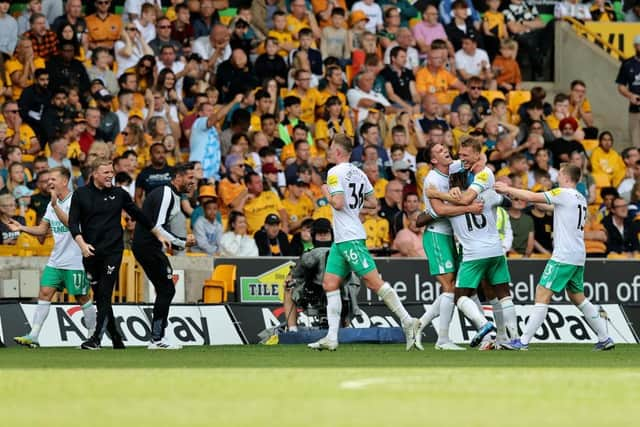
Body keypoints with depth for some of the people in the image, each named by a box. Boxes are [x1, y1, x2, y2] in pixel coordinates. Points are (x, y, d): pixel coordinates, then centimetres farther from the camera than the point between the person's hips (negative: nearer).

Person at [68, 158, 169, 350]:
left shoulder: (119, 194, 5)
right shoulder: (81, 194, 3)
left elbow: (138, 215, 16)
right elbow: (73, 222, -1)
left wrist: (158, 234, 22)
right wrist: (82, 244, -17)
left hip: (113, 252, -2)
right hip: (90, 253, 2)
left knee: (105, 294, -11)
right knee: (99, 296, 6)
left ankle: (96, 339, -14)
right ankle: (116, 338, 18)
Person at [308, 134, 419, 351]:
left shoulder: (335, 172, -11)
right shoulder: (358, 173, 14)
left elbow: (338, 203, -20)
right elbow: (373, 203, 17)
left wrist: (327, 193, -2)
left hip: (349, 238, -10)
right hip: (341, 238, 10)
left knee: (373, 281, -11)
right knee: (330, 284, 7)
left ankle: (407, 321, -13)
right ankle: (331, 338, 4)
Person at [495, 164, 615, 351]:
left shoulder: (563, 194, -10)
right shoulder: (581, 199, 16)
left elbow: (533, 197, -13)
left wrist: (507, 189, -1)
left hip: (563, 256, -9)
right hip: (578, 257, 9)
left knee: (542, 294, -9)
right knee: (577, 297, 18)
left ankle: (523, 341, -12)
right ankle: (605, 339, 17)